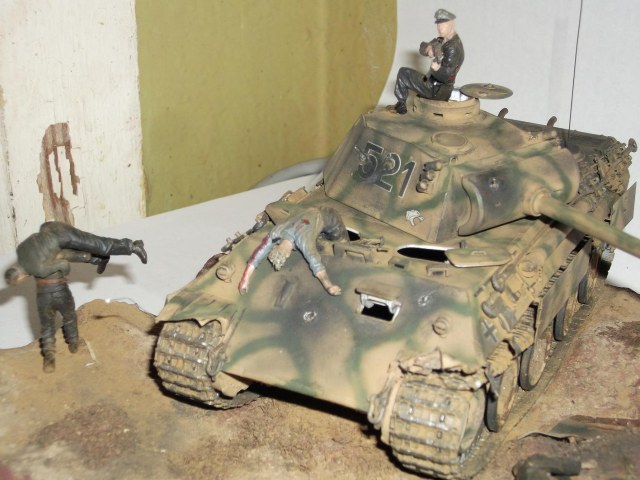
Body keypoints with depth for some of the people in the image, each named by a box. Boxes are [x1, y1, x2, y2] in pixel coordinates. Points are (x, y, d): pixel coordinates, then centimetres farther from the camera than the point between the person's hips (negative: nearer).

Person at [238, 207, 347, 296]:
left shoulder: (304, 241, -47)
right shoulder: (275, 233, -31)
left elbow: (316, 265, -57)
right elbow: (256, 257, -30)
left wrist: (329, 286, -66)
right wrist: (245, 280, -33)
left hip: (328, 216, -4)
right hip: (311, 212, 5)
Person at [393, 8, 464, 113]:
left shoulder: (453, 47, -26)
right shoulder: (442, 39, 4)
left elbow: (445, 76, -29)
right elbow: (422, 48, -1)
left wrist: (437, 69, -48)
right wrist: (428, 49, -24)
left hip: (436, 91, -10)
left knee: (403, 73, -1)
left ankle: (401, 104, 15)